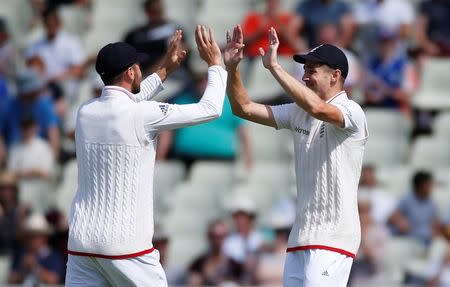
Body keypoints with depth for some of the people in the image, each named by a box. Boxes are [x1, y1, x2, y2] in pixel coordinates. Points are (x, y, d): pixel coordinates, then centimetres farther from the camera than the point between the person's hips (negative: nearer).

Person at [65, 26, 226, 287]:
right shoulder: (143, 115, -11)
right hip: (126, 245, -5)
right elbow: (211, 109, -5)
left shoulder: (86, 111, 7)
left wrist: (165, 70, 37)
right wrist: (216, 64, 11)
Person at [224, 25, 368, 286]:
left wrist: (274, 67, -25)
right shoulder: (298, 113, 15)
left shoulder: (352, 112, -8)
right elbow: (244, 108, 15)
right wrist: (232, 68, 0)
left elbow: (316, 107, -29)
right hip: (301, 236, 8)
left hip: (332, 238, -8)